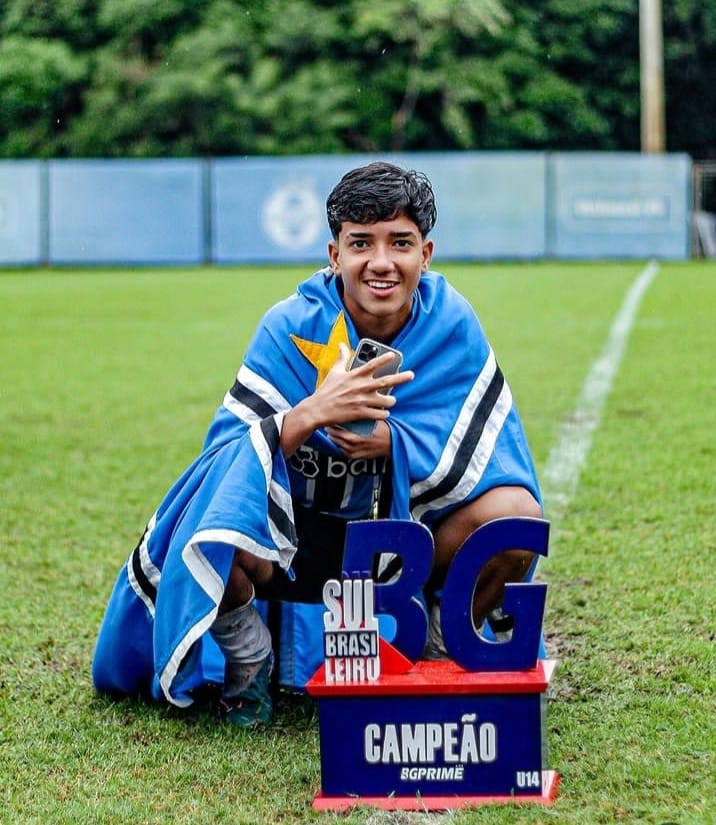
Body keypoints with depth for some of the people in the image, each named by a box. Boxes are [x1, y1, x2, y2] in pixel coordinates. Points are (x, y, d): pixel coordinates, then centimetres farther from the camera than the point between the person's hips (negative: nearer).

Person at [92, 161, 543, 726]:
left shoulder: (452, 325, -10)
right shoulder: (291, 328, -14)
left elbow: (477, 457, -13)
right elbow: (233, 449, -21)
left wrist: (390, 442, -33)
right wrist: (311, 413, -41)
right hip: (301, 539, -2)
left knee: (516, 514, -25)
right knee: (217, 546, -33)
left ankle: (447, 650, 6)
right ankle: (248, 658, 3)